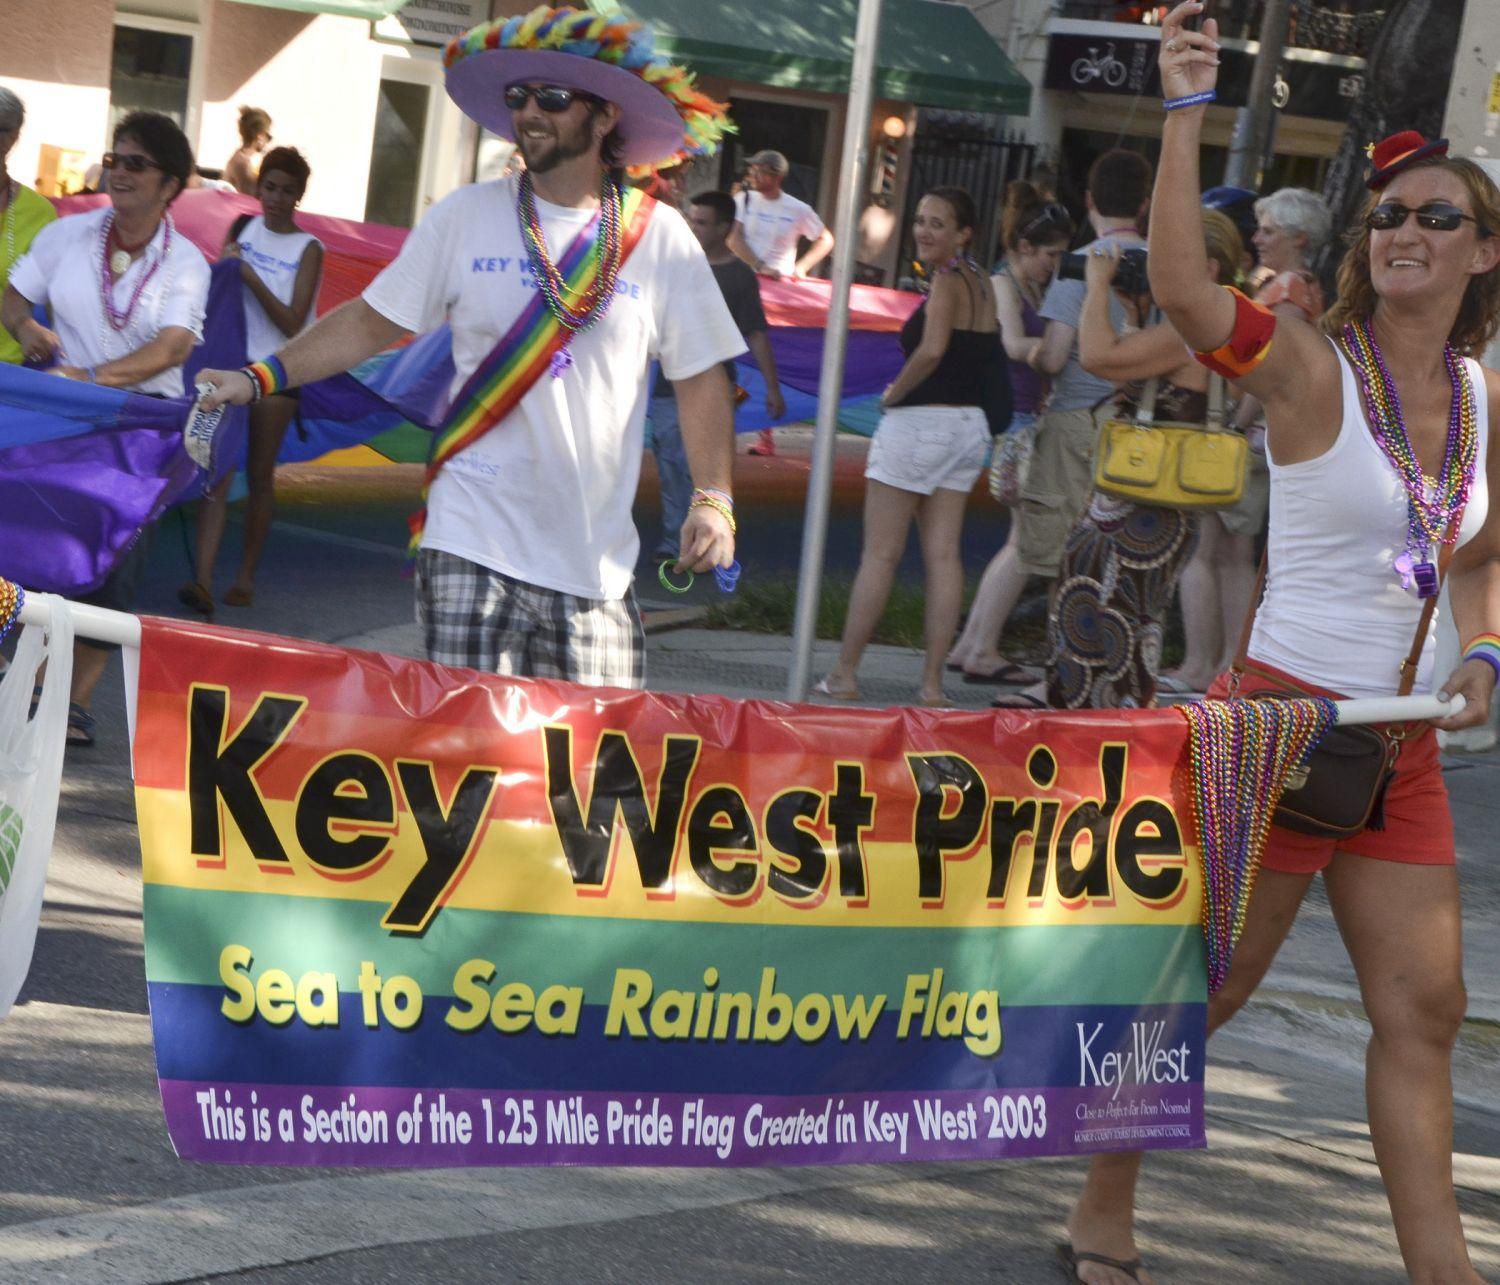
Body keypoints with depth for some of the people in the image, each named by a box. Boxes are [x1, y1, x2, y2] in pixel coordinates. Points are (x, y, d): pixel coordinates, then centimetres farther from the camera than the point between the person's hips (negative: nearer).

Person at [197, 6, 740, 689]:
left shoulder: (658, 237, 2)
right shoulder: (465, 217, 3)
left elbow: (700, 377, 6)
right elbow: (372, 322, 8)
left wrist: (713, 499, -5)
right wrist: (259, 377, -2)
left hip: (595, 555, 0)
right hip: (471, 547, 0)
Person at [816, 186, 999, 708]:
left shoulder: (947, 281, -14)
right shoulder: (981, 283, 11)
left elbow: (931, 351, -27)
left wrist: (894, 393, -13)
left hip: (918, 423, -8)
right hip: (969, 425, 8)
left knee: (880, 554, -1)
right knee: (943, 554, 5)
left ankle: (844, 674, 3)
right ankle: (933, 682, 4)